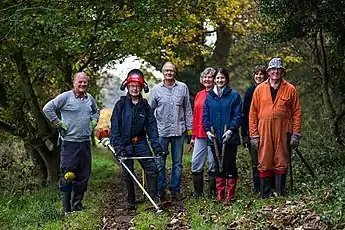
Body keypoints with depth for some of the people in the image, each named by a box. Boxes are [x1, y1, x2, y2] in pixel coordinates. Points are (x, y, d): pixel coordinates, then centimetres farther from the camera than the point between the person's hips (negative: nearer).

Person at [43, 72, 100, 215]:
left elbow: (96, 111, 32)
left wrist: (94, 121, 14)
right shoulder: (66, 97, -7)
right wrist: (59, 123, -10)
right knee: (68, 176, -7)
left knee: (84, 176, 9)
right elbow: (47, 108, -10)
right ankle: (67, 209, 0)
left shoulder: (90, 98, 12)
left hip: (85, 142, 6)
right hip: (69, 142, -6)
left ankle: (77, 205, 20)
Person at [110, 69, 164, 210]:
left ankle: (154, 198, 1)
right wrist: (118, 147, -16)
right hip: (124, 144, -2)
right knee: (127, 175, 5)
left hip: (140, 143, 2)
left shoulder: (145, 106, 4)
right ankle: (131, 202, 17)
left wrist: (157, 147, -8)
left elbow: (151, 128, 1)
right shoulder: (121, 104, -4)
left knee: (152, 169, -8)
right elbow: (114, 127, -8)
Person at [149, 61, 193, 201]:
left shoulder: (182, 87, 4)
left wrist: (189, 126, 5)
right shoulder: (156, 89, 3)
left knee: (177, 163, 8)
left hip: (178, 131, 1)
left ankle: (175, 190, 17)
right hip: (161, 131, -1)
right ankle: (160, 190, 12)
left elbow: (187, 109, 8)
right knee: (160, 163, 3)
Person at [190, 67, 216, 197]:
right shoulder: (198, 95, 15)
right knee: (196, 163, 4)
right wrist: (193, 136, 16)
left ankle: (213, 192, 11)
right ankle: (198, 192, 14)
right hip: (200, 135, 6)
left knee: (213, 163, 1)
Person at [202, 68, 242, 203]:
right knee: (218, 166, 9)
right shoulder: (209, 96, 10)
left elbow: (238, 115, -5)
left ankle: (230, 195, 6)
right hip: (214, 138, 3)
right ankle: (220, 194, 16)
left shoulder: (234, 95, 0)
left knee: (230, 165, -2)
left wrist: (231, 130, -15)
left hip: (229, 137, -3)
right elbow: (205, 115, 10)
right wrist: (207, 130, -3)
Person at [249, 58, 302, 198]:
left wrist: (296, 134, -2)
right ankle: (264, 196, 9)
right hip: (264, 131, 1)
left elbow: (296, 112, 4)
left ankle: (280, 194, 10)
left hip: (283, 131, -1)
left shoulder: (290, 89, 5)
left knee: (281, 163, 3)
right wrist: (253, 135, 0)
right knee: (264, 164, 2)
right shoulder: (259, 89, 8)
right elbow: (253, 113, 7)